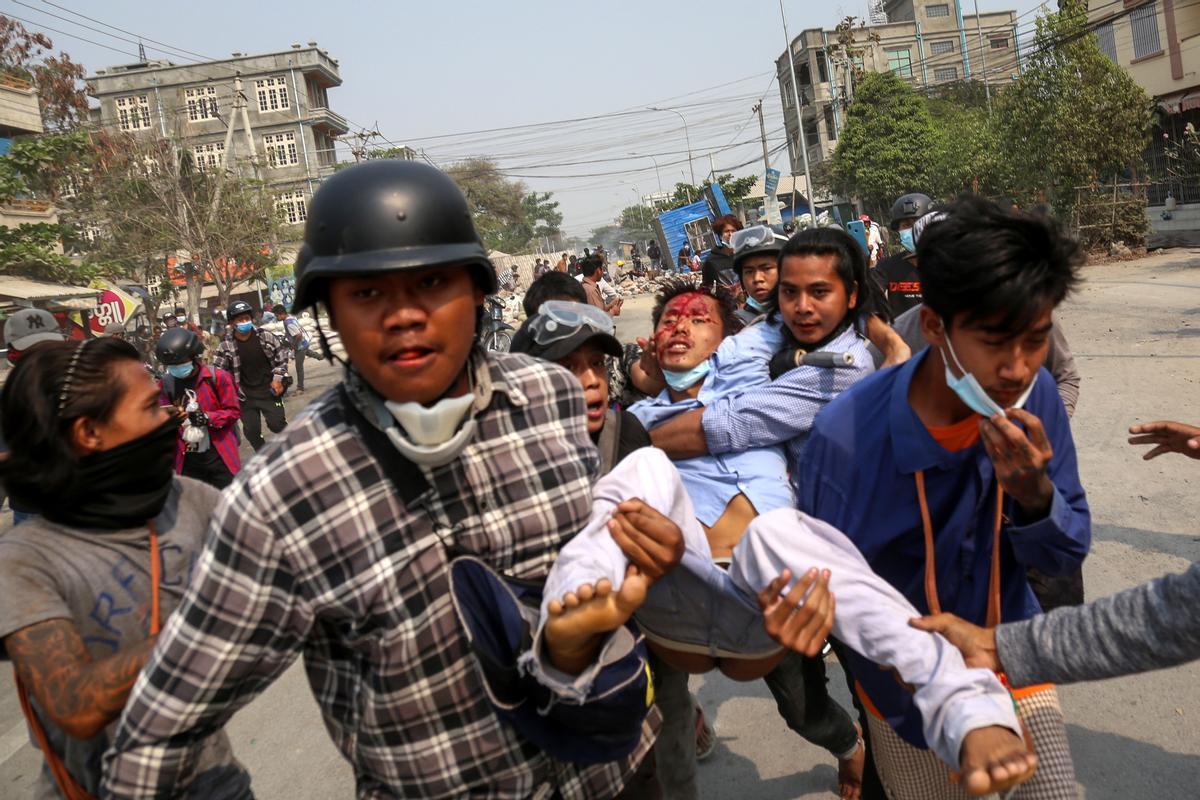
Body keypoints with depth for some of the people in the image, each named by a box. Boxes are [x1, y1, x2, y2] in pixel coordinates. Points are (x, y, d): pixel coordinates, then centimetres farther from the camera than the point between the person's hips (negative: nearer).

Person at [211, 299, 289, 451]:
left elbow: (282, 354, 4)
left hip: (269, 390, 0)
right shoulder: (226, 345, -12)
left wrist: (278, 378, -2)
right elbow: (217, 370, -7)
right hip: (246, 395, 1)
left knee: (277, 424, -2)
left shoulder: (264, 336, -8)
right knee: (252, 431, 3)